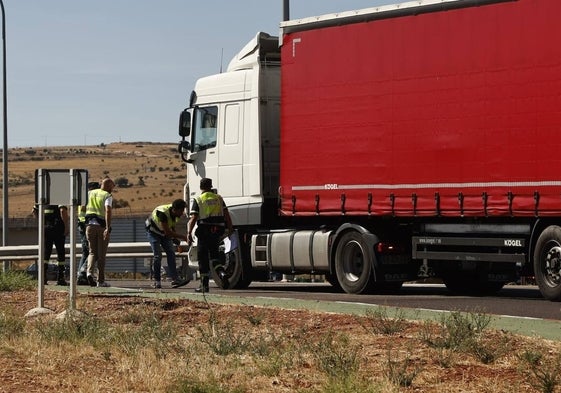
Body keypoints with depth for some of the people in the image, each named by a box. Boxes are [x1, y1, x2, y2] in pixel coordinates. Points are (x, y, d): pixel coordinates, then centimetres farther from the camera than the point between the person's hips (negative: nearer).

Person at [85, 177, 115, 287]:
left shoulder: (90, 193, 11)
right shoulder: (107, 196, -5)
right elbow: (108, 211, -21)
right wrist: (108, 228, -27)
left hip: (90, 225, 4)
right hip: (102, 226, -4)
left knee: (93, 252, 11)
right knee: (101, 254, 6)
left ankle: (89, 272, -16)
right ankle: (101, 280, 9)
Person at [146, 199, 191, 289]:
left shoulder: (176, 213, -14)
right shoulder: (163, 213, -37)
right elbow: (167, 232, -38)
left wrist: (175, 238, -2)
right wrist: (183, 237, -38)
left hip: (164, 233, 6)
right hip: (153, 232, -6)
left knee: (171, 253, -9)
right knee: (158, 255, -17)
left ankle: (175, 279, -15)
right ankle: (157, 281, -8)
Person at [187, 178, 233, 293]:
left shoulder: (198, 200, -2)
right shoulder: (218, 198, 10)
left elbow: (193, 218, -10)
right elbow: (227, 215, 6)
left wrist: (189, 233, -9)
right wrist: (230, 229, 11)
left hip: (204, 230, -4)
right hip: (218, 230, 4)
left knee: (203, 257, 4)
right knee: (214, 253, 18)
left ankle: (204, 284, 3)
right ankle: (221, 273, -10)